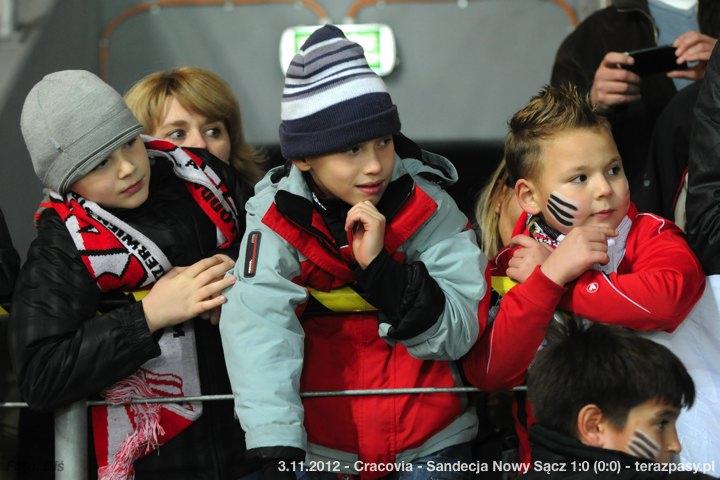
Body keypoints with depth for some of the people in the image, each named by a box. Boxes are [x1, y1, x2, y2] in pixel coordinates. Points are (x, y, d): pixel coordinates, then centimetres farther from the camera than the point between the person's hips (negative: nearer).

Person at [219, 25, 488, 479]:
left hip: (429, 444, 1)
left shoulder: (428, 207, -8)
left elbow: (459, 333, -12)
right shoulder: (279, 219, -10)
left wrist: (380, 266, -25)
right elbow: (259, 332, -23)